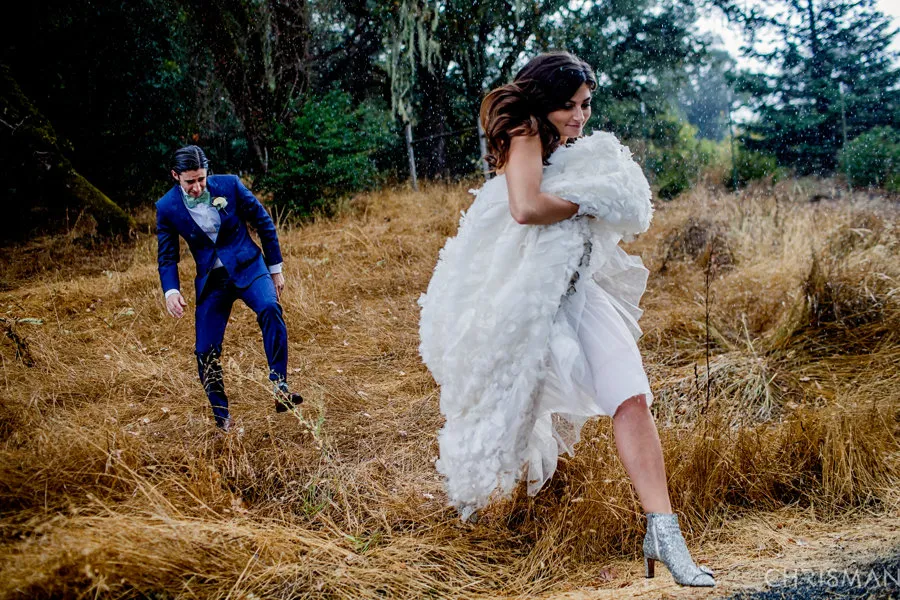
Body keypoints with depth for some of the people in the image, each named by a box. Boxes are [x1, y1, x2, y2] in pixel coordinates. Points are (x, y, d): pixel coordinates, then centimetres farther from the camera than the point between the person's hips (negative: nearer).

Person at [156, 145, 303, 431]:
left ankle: (280, 387, -29)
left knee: (270, 310, -32)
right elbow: (167, 256, 3)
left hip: (248, 267, -1)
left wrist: (275, 268, 4)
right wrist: (171, 291, -14)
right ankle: (221, 416, 14)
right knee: (206, 352, -4)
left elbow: (264, 222, 2)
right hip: (211, 280, 1)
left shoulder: (229, 185, -9)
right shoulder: (167, 207, -7)